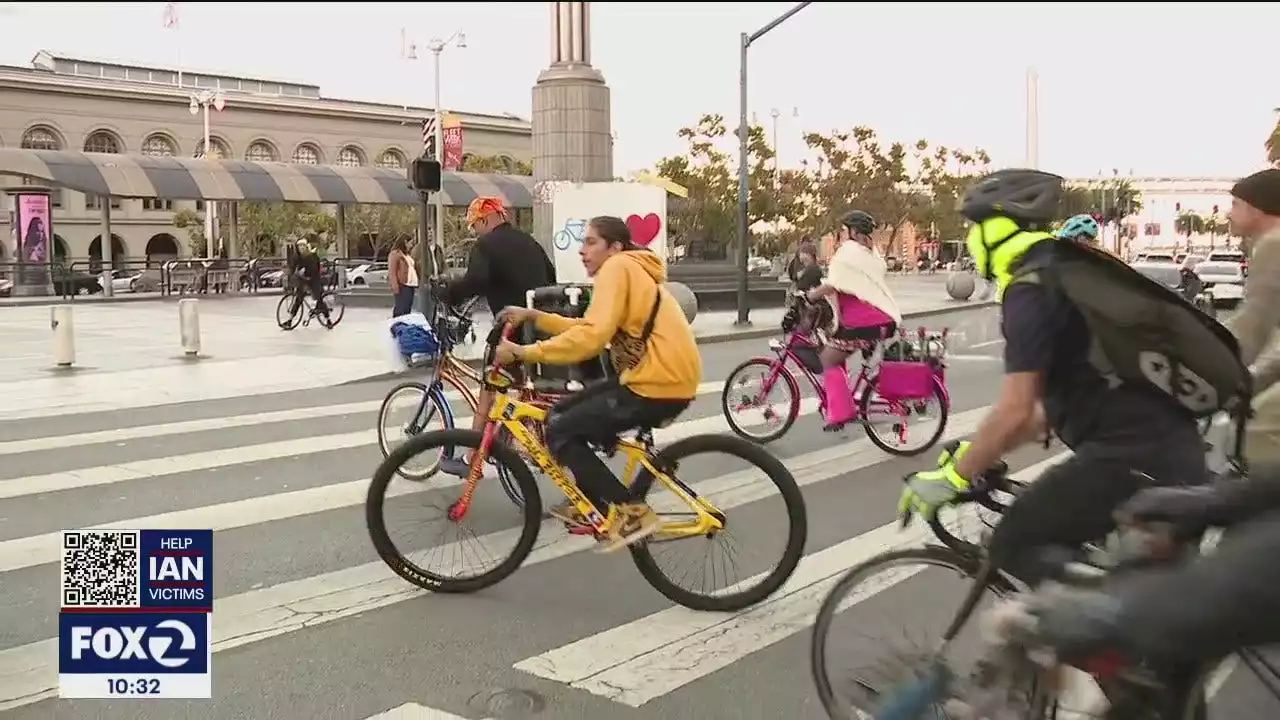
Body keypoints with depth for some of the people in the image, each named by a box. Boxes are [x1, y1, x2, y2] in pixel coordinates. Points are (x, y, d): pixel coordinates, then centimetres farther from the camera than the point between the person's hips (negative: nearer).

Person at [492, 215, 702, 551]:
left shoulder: (617, 267, -10)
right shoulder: (630, 271, 22)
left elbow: (590, 338, -23)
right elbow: (589, 328, 18)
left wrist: (522, 352, -19)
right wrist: (534, 316, 12)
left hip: (658, 384, -10)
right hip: (665, 377, 10)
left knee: (560, 432, -5)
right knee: (565, 413, 17)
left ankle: (630, 512, -3)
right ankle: (593, 508, 26)